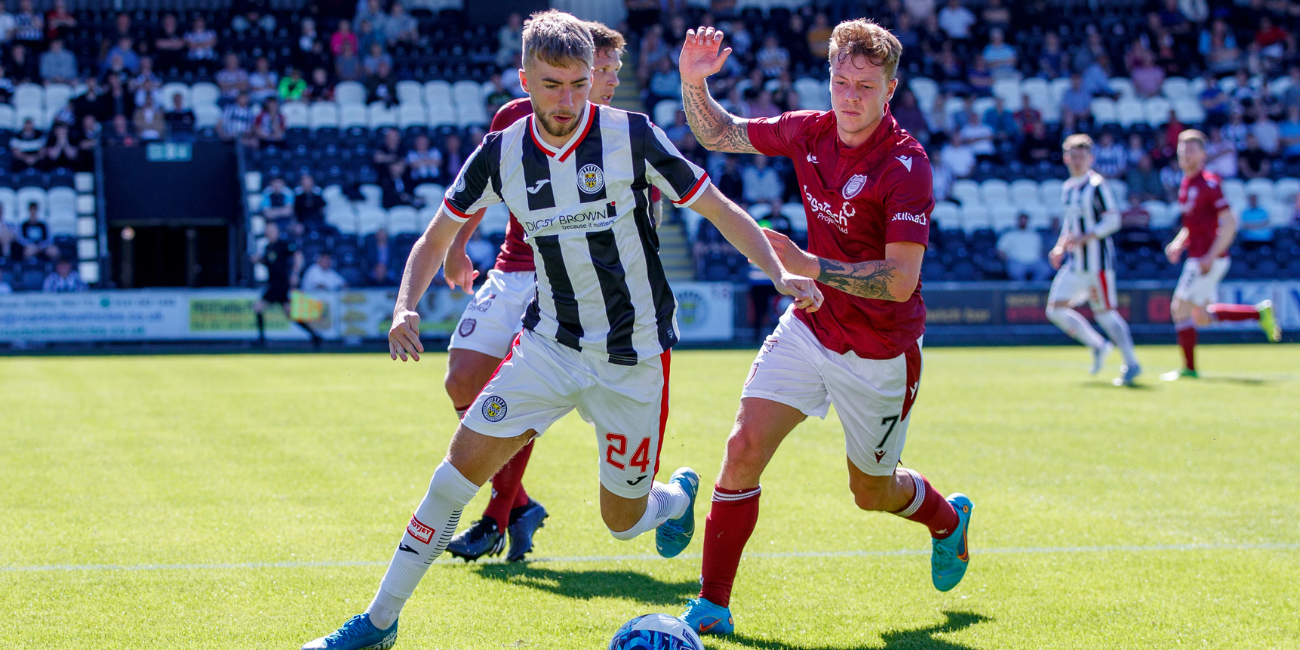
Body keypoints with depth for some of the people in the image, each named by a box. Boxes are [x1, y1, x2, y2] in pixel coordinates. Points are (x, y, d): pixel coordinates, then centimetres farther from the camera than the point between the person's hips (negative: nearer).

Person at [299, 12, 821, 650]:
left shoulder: (632, 136, -15)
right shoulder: (502, 153, -6)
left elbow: (722, 211, -7)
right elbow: (436, 238, 6)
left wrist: (780, 273, -21)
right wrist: (405, 308, -11)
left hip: (634, 355, -2)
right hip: (550, 343, 2)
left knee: (622, 520, 4)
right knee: (462, 464, -11)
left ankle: (679, 495, 43)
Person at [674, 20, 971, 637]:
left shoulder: (905, 164, -23)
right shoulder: (809, 131, -6)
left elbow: (900, 281, -29)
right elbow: (720, 134, 9)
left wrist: (809, 266, -33)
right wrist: (694, 83, -10)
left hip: (879, 354, -4)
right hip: (809, 327, 4)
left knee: (872, 492, 14)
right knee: (743, 448, -12)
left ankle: (948, 518, 49)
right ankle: (711, 606, -3)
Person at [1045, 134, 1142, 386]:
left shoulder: (1097, 185, -10)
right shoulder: (1067, 188, 14)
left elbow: (1113, 221, -14)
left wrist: (1084, 238, -22)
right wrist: (1060, 247, 9)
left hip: (1097, 260, -8)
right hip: (1074, 262, 8)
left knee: (1104, 312, -8)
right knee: (1055, 309, 3)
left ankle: (1132, 363, -1)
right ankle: (1097, 346, 15)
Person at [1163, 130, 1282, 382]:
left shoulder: (1209, 184, -14)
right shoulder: (1186, 184, 13)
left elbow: (1229, 223, -19)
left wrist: (1211, 256, -23)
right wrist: (1178, 244, 10)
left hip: (1209, 259, -9)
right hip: (1197, 256, 9)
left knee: (1180, 308, -8)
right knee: (1201, 318, 13)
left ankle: (1189, 368, 0)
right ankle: (1260, 313, 19)